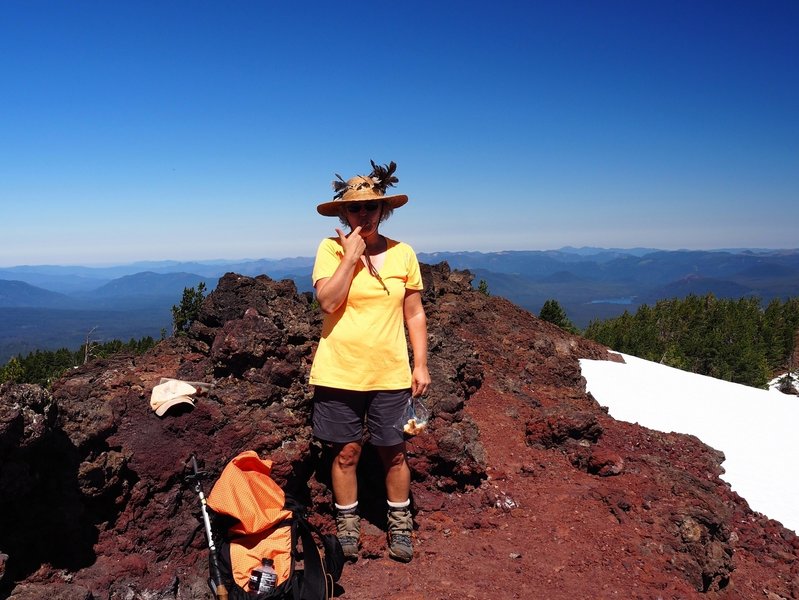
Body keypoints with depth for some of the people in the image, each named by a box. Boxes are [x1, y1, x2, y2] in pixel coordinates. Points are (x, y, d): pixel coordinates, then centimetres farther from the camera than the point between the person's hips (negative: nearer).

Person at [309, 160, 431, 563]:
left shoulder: (403, 254, 2)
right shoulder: (331, 249, -3)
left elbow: (414, 314, 7)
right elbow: (328, 301, -17)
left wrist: (421, 364, 4)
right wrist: (351, 256, -17)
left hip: (390, 374, 1)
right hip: (338, 373, -1)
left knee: (393, 453, 11)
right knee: (345, 452, 10)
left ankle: (400, 525, 32)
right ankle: (347, 526, 30)